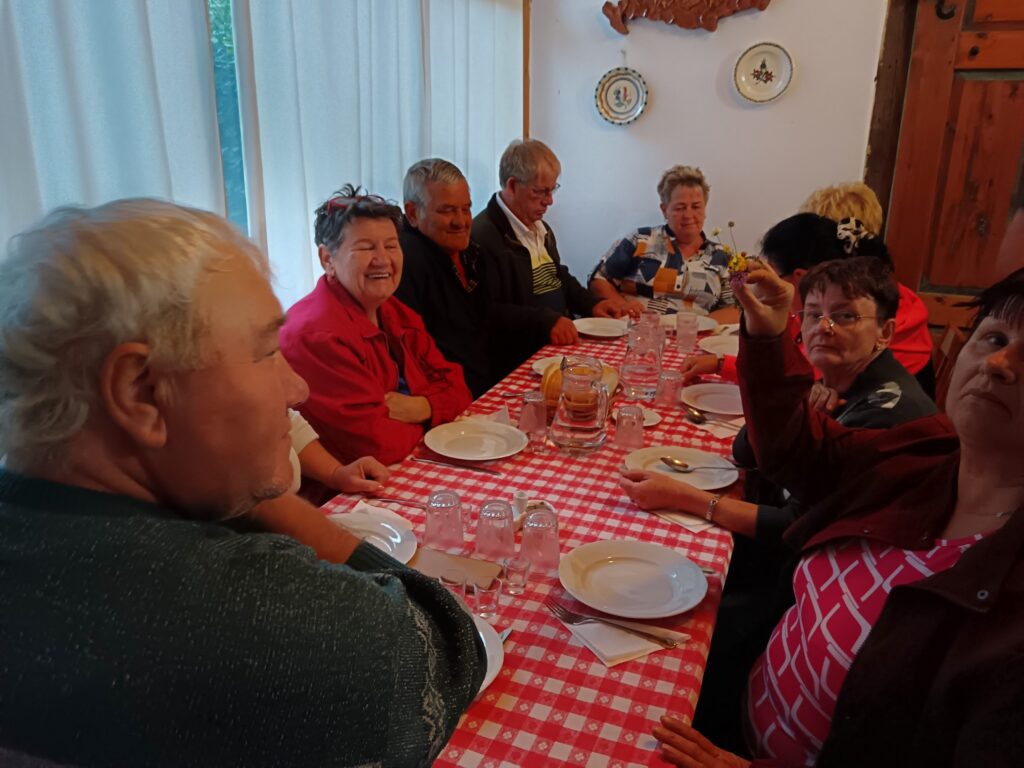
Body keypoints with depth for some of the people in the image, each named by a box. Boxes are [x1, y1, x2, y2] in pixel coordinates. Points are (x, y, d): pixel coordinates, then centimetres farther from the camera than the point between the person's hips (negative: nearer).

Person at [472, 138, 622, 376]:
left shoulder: (541, 227, 17)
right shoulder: (483, 235, -17)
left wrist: (591, 303, 11)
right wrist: (546, 322, -28)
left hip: (560, 342, 10)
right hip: (518, 359, -10)